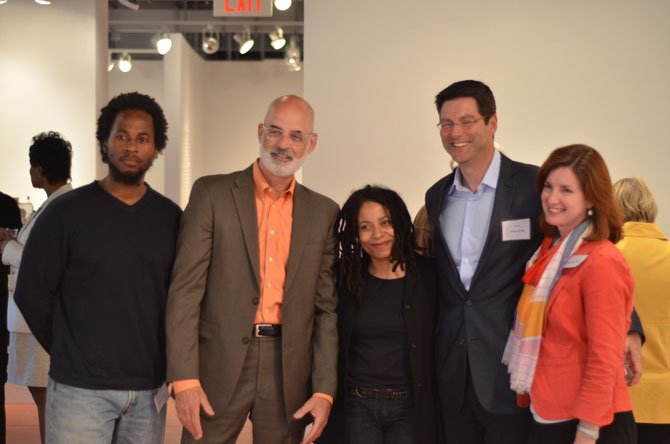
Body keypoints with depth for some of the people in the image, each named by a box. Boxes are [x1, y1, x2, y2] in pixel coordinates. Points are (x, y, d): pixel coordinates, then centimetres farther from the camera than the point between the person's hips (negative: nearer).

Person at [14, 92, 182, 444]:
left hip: (149, 388, 3)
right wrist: (68, 352, 3)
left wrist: (162, 360, 4)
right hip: (80, 388, -3)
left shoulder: (171, 217, 4)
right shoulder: (66, 212, -4)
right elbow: (31, 293, 0)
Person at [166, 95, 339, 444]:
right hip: (220, 365, -2)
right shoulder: (212, 193, -1)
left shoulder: (323, 212, 7)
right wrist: (184, 378, -12)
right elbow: (186, 288, -5)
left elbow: (327, 306, 7)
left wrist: (324, 390, 0)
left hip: (289, 372, 2)